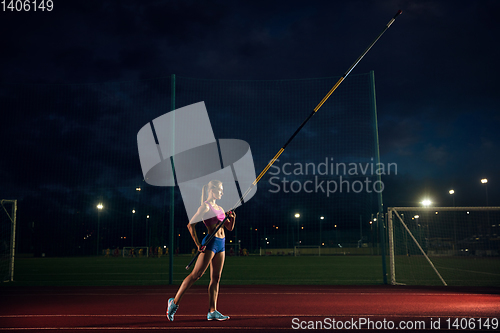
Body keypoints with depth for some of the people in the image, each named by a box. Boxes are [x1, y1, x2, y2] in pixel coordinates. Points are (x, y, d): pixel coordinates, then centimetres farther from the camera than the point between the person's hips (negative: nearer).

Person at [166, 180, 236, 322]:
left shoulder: (219, 208, 17)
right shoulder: (205, 206, -7)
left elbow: (230, 227, 21)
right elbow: (190, 225, -14)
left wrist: (232, 218, 0)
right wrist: (198, 244, -14)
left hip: (221, 244, 8)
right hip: (210, 242, -8)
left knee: (216, 278, 5)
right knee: (196, 275, -8)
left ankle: (212, 311, 8)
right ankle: (175, 302, 2)